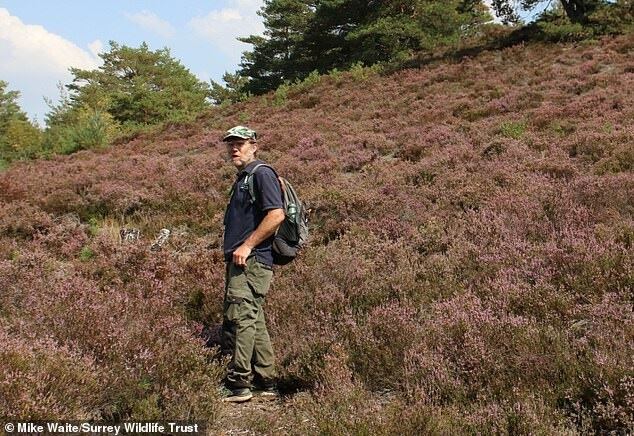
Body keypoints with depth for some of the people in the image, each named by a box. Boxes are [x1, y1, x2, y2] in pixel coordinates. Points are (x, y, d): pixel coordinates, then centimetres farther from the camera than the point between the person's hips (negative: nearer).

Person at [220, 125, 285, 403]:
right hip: (241, 262, 11)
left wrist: (247, 246, -19)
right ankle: (266, 384, 19)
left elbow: (276, 215, -20)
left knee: (240, 317, -15)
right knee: (253, 321, 12)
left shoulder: (262, 174, -8)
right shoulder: (242, 179, 24)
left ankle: (239, 384, -13)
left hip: (252, 260, -11)